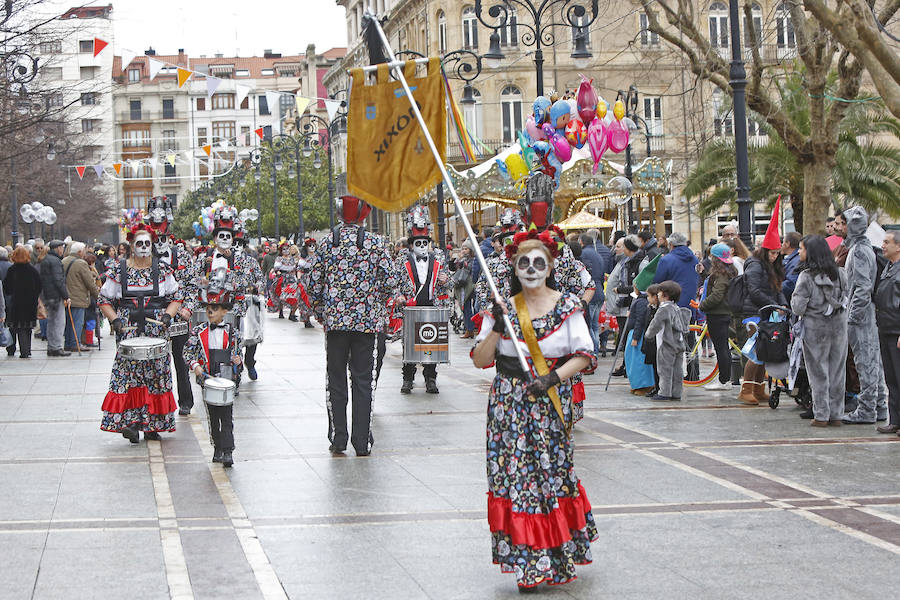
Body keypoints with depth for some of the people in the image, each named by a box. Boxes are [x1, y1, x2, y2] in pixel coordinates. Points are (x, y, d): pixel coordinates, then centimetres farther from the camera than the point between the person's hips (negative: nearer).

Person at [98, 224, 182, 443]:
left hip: (156, 331, 1)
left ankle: (152, 424, 8)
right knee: (128, 371, -11)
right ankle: (130, 421, -10)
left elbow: (176, 298, 10)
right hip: (129, 331, -1)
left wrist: (167, 316, -7)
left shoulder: (162, 270, 6)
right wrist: (115, 320, -7)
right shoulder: (119, 271, 4)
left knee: (156, 372, 0)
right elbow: (104, 300, 8)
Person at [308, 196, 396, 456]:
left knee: (336, 380, 9)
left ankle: (338, 439, 9)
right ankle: (362, 442, 4)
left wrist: (320, 313, 15)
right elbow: (390, 281, -4)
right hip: (367, 321, -1)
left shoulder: (326, 242, 1)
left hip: (335, 320, 1)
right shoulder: (376, 243, -3)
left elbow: (314, 283, 2)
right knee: (363, 380, 4)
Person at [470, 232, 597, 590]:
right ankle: (527, 563, 3)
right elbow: (479, 360, 2)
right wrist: (496, 329, -13)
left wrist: (553, 378, -16)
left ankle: (555, 556, 13)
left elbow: (584, 355, -3)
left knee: (553, 471, -1)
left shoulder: (567, 306, 1)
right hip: (509, 404, 1)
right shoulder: (505, 309, 5)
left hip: (551, 403, -1)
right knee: (515, 475, -3)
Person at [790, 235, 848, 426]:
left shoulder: (806, 276, -14)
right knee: (837, 371, 11)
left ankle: (821, 416, 6)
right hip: (839, 325, 4)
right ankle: (836, 414, 15)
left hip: (815, 327, -4)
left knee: (818, 372, 4)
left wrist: (795, 297, 4)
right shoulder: (840, 274, 1)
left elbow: (798, 308, -15)